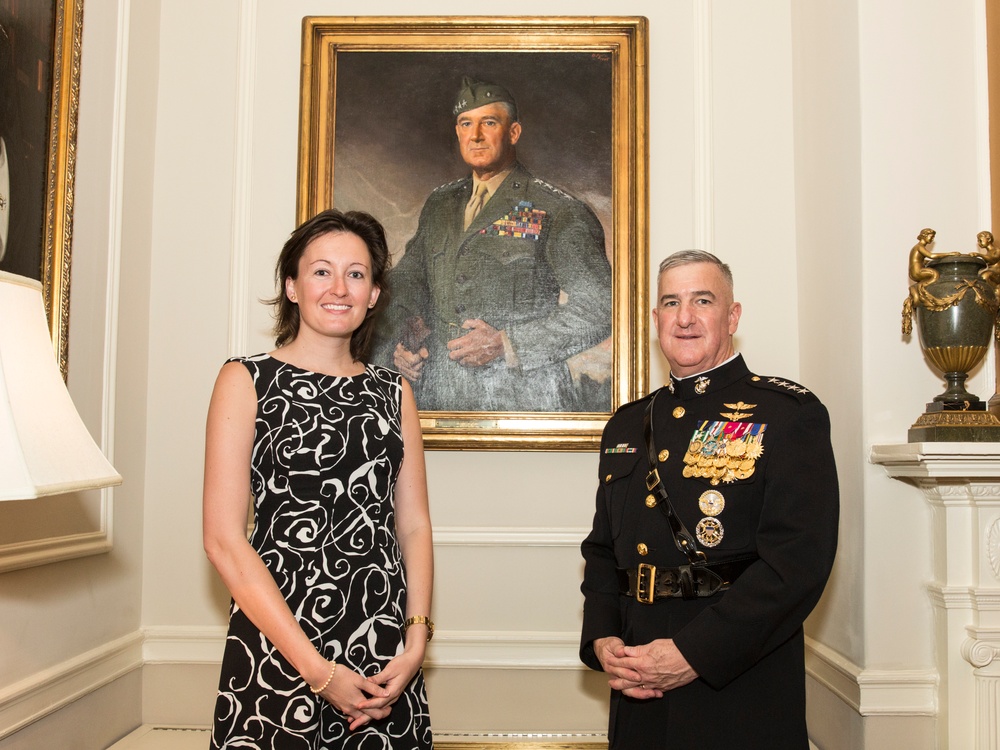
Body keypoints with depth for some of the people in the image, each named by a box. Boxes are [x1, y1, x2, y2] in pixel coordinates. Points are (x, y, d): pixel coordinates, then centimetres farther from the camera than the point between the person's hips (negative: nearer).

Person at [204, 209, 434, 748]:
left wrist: (417, 640, -7)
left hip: (385, 654, 3)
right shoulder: (246, 381, -2)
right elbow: (224, 540, -8)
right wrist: (318, 669, -13)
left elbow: (413, 525, 8)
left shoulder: (393, 393, 10)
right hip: (276, 652, -3)